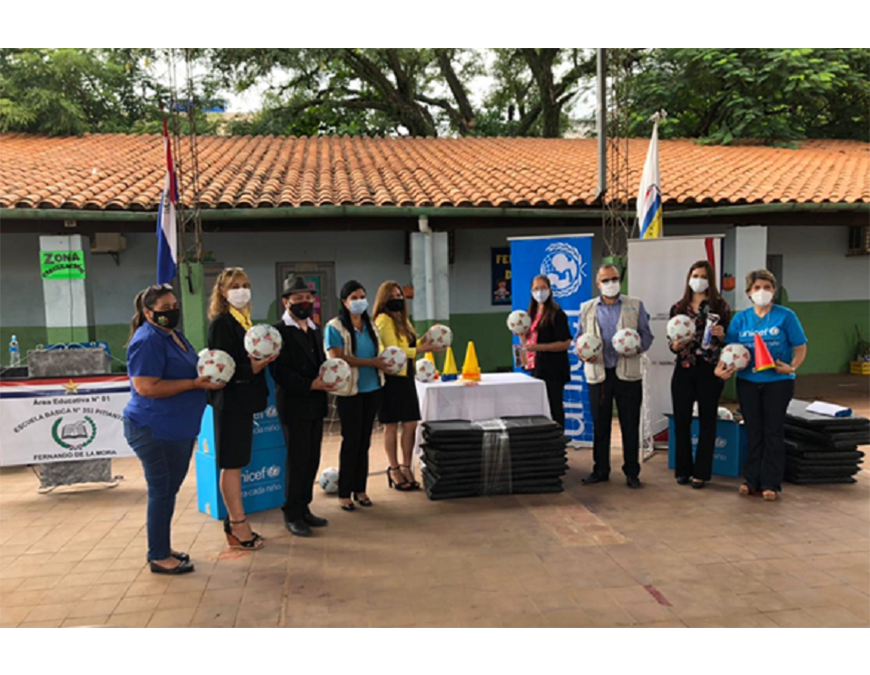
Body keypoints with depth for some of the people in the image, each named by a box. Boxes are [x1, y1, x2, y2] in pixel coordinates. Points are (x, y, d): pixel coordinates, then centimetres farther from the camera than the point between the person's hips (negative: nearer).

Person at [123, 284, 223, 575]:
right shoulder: (147, 341, -16)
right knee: (162, 491, 0)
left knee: (169, 490, 16)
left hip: (179, 428, 9)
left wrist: (206, 377, 6)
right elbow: (146, 387, -24)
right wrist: (195, 383, -22)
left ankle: (163, 549, 28)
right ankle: (159, 557, 12)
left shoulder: (175, 336, 14)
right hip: (155, 430, -9)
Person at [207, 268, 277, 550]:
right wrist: (253, 368, -28)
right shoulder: (221, 323, -11)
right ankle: (238, 526, 5)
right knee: (232, 463, -2)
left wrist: (263, 360, -2)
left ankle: (234, 521, 23)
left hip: (243, 400, 9)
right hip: (230, 401, -9)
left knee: (236, 463, 14)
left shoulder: (244, 321, 14)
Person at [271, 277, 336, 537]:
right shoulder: (279, 331, -10)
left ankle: (303, 508, 24)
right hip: (294, 405, -7)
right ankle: (292, 515, 11)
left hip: (316, 405, 7)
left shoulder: (315, 329, 16)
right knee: (297, 460, -1)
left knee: (312, 459, 12)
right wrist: (310, 385, -22)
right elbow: (280, 372, -17)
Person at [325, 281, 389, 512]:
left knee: (365, 440, 10)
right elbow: (338, 358, -16)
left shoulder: (369, 325, 13)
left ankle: (360, 489, 19)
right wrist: (372, 362, -17)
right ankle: (344, 493, 11)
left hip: (372, 389, 6)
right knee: (351, 440, -1)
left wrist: (384, 362, -5)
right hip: (349, 391, -5)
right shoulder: (335, 327, -6)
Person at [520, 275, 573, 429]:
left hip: (553, 370, -7)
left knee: (554, 409, -5)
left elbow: (566, 343, -15)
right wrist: (521, 335, -3)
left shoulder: (556, 314, -8)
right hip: (536, 368, 7)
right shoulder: (532, 314, 14)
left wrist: (538, 347, -21)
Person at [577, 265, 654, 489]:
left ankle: (632, 472, 15)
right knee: (600, 425, 8)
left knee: (630, 426, 4)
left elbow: (647, 336, 6)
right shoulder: (587, 308, 11)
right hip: (598, 373, 1)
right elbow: (579, 339, 13)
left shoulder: (635, 306, 8)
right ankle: (601, 470, 21)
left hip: (628, 374, -1)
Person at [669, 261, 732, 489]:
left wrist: (721, 335, -16)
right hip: (684, 370, 2)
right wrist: (677, 344, -12)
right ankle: (683, 470, 17)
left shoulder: (720, 306, 2)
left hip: (709, 370, -2)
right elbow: (672, 344, 9)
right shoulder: (678, 308, 8)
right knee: (681, 421, 4)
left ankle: (701, 473, 13)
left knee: (707, 422, 4)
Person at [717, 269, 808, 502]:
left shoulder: (786, 316, -3)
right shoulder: (741, 319, 5)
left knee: (773, 432, 3)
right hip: (748, 382, 3)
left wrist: (792, 367, -20)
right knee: (753, 432, 10)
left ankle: (771, 484, 12)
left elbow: (800, 348, -2)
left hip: (778, 381, -3)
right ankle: (752, 481, 20)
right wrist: (721, 368, -16)